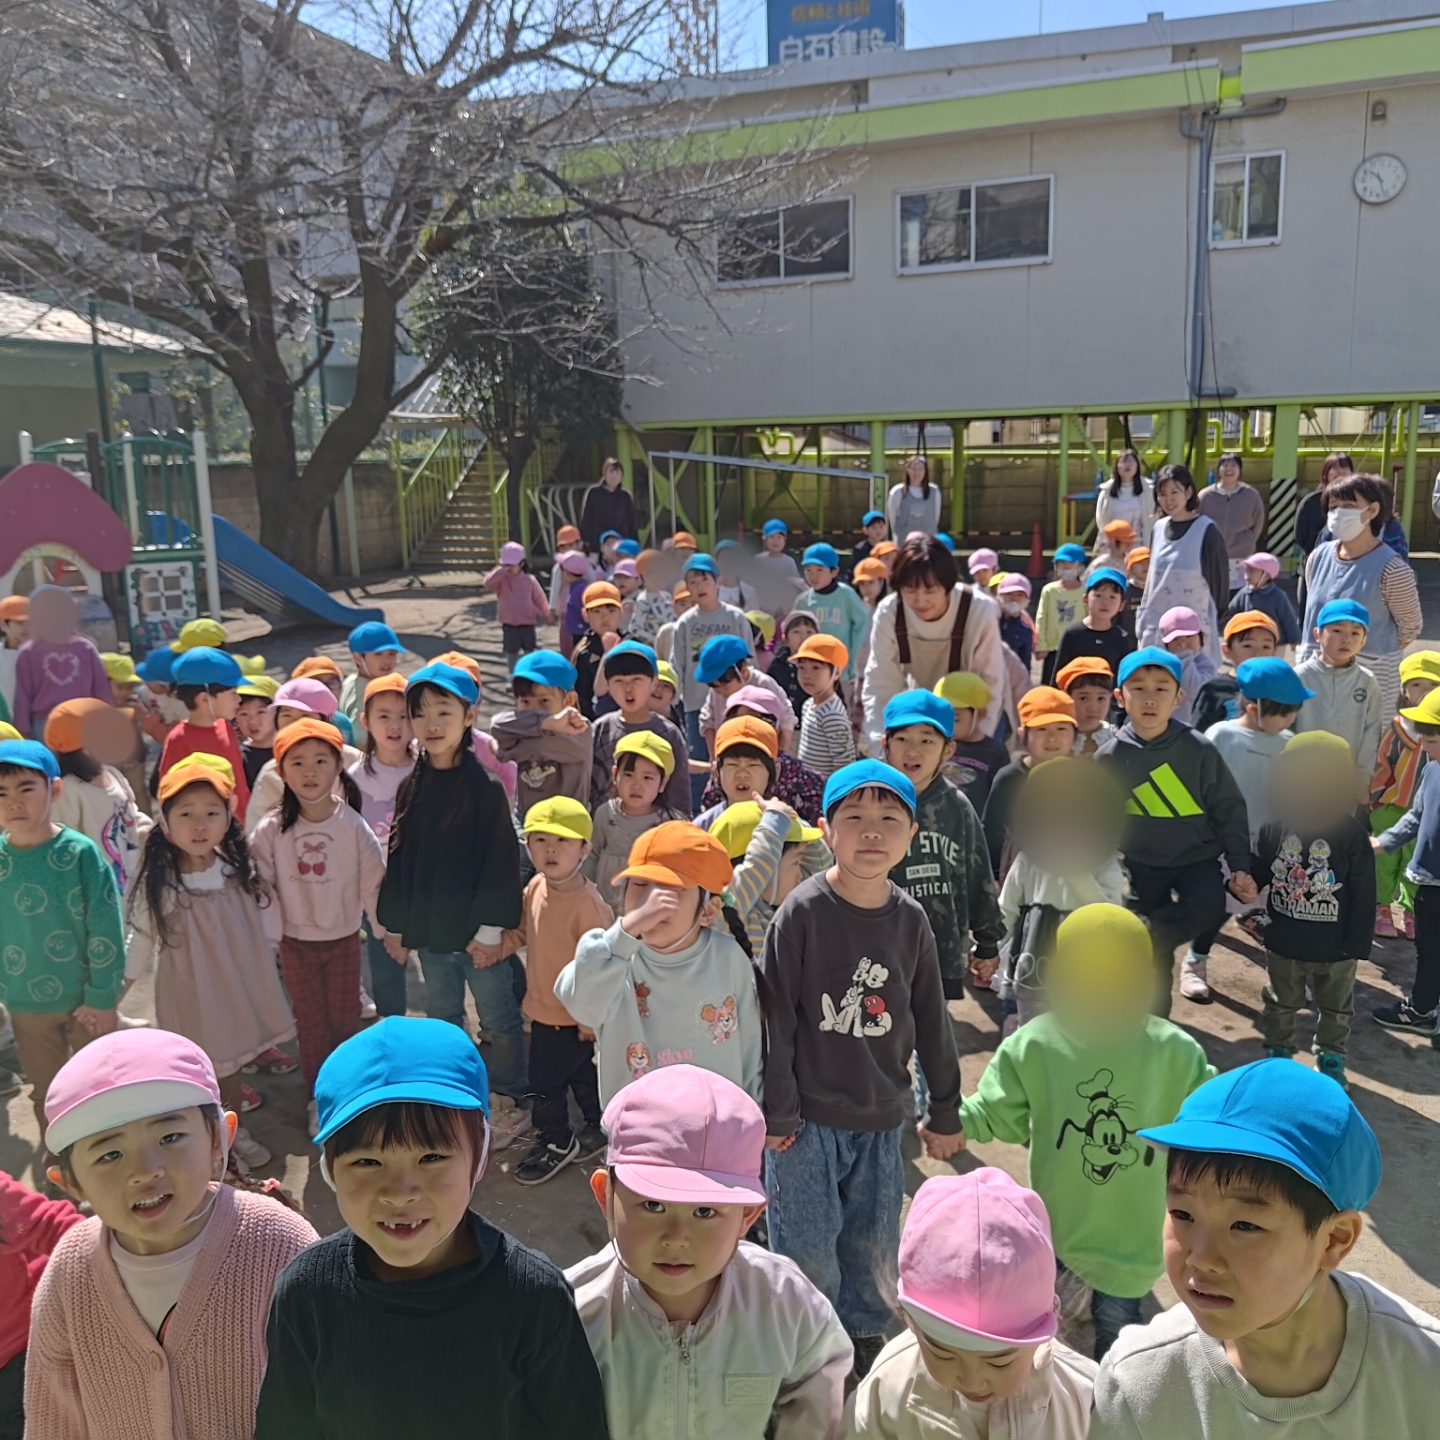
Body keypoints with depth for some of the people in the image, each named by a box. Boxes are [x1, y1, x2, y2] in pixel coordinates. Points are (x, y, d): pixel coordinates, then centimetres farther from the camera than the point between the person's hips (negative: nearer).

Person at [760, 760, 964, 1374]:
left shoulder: (911, 920, -1)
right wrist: (776, 1114, -9)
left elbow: (930, 1022, 8)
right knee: (809, 1254, 6)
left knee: (872, 1248, 15)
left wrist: (945, 1112, 14)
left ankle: (865, 1336, 40)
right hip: (809, 1118, -3)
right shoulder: (804, 911, -14)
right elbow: (776, 1017, -11)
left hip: (882, 1120, 4)